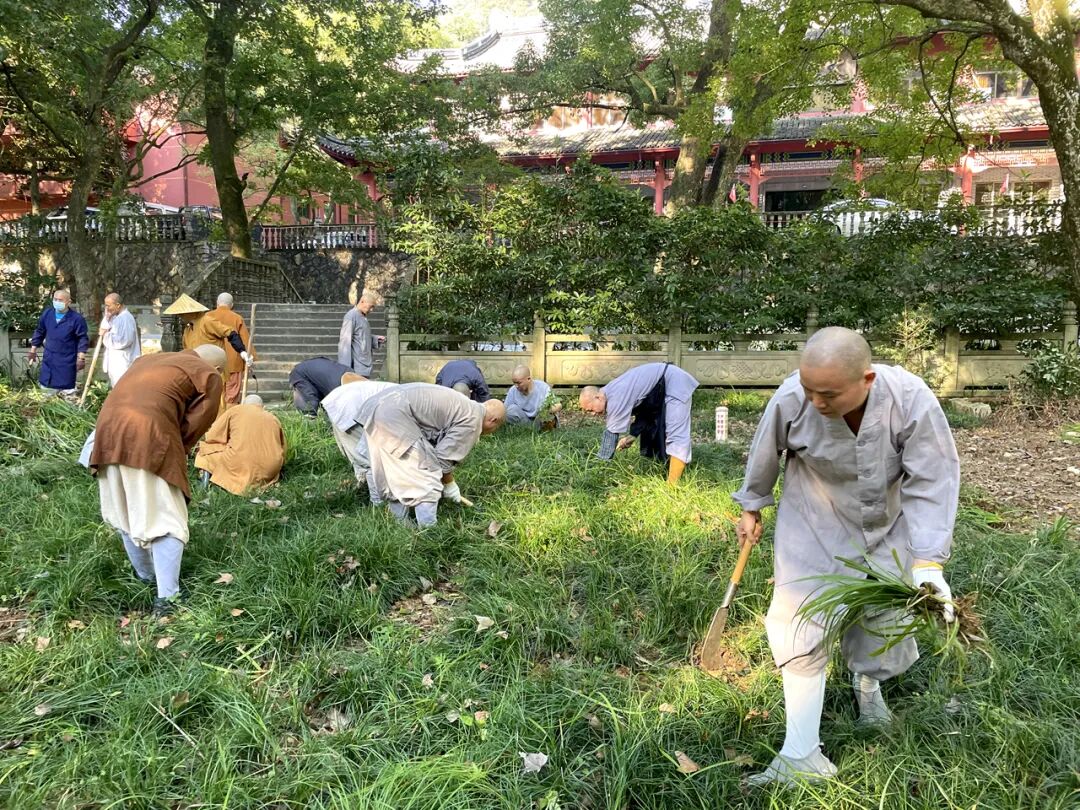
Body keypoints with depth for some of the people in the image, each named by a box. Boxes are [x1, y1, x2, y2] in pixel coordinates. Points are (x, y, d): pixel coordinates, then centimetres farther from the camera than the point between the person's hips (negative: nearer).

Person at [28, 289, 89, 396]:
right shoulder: (47, 314, 1)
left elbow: (83, 338, -9)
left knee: (67, 390, 2)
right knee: (46, 385, 13)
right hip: (49, 359, 5)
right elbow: (39, 332, 13)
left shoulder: (77, 319, -13)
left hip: (67, 360, -5)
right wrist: (33, 350, 14)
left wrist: (81, 358, -13)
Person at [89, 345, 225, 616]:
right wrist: (177, 455, 17)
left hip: (108, 429, 7)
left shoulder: (149, 359, 30)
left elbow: (129, 398, 23)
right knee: (166, 520, 0)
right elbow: (195, 424, 4)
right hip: (149, 438, -7)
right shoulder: (209, 376, 11)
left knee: (124, 515, 20)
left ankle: (146, 577, 34)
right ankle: (166, 598, -4)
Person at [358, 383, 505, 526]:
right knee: (427, 479, -1)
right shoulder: (473, 419, -2)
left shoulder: (462, 406, 27)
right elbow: (444, 457, -2)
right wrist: (450, 484, 15)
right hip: (395, 415, -10)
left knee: (393, 477, 20)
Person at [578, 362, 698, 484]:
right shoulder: (610, 393, 4)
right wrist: (632, 435, -2)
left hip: (675, 384, -11)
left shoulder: (615, 397, -27)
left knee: (676, 434, -18)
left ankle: (672, 486, -22)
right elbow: (642, 412, 12)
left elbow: (611, 433, -24)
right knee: (652, 431, 14)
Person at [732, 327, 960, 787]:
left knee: (885, 614, 13)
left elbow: (932, 483, -24)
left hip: (887, 525, 1)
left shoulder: (911, 401, -31)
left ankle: (867, 682, 48)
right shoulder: (790, 399, -30)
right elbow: (765, 456, -10)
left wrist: (929, 561, -31)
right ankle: (802, 757, -3)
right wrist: (751, 509, 5)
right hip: (816, 526, -1)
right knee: (802, 625, -9)